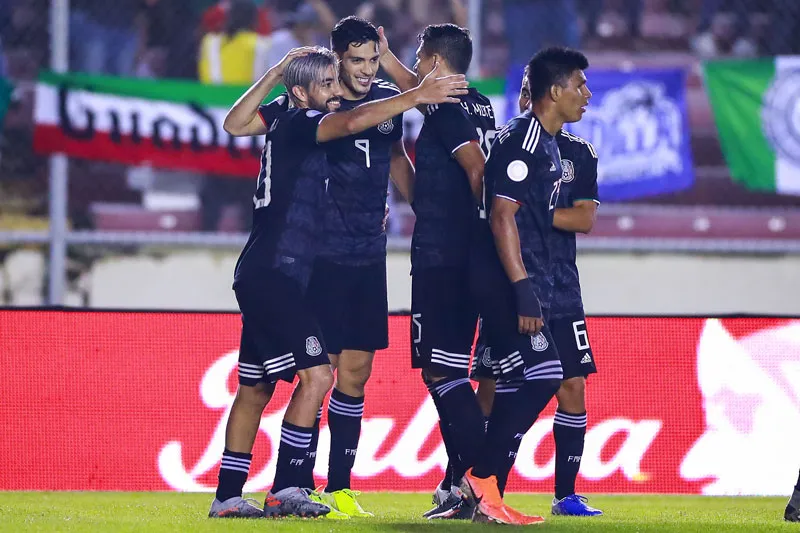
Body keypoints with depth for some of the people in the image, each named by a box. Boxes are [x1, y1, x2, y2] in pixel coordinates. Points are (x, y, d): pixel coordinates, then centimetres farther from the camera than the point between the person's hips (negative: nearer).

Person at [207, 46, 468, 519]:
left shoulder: (285, 123, 14)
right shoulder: (300, 122, -12)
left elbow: (235, 124, 34)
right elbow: (352, 122, -29)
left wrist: (276, 75, 27)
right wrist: (418, 95, -32)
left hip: (262, 276, 11)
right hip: (274, 272, -11)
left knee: (256, 387, 13)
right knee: (316, 373, -18)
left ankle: (228, 496, 16)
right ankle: (285, 490, -19)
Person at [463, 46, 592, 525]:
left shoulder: (547, 143, 17)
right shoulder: (522, 139, -14)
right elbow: (501, 216, -19)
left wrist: (533, 291, 20)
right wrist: (523, 291, -23)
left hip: (525, 283, 10)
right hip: (505, 282, -10)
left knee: (516, 386, 8)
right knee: (539, 377, -14)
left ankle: (487, 497, 10)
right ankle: (482, 479, -9)